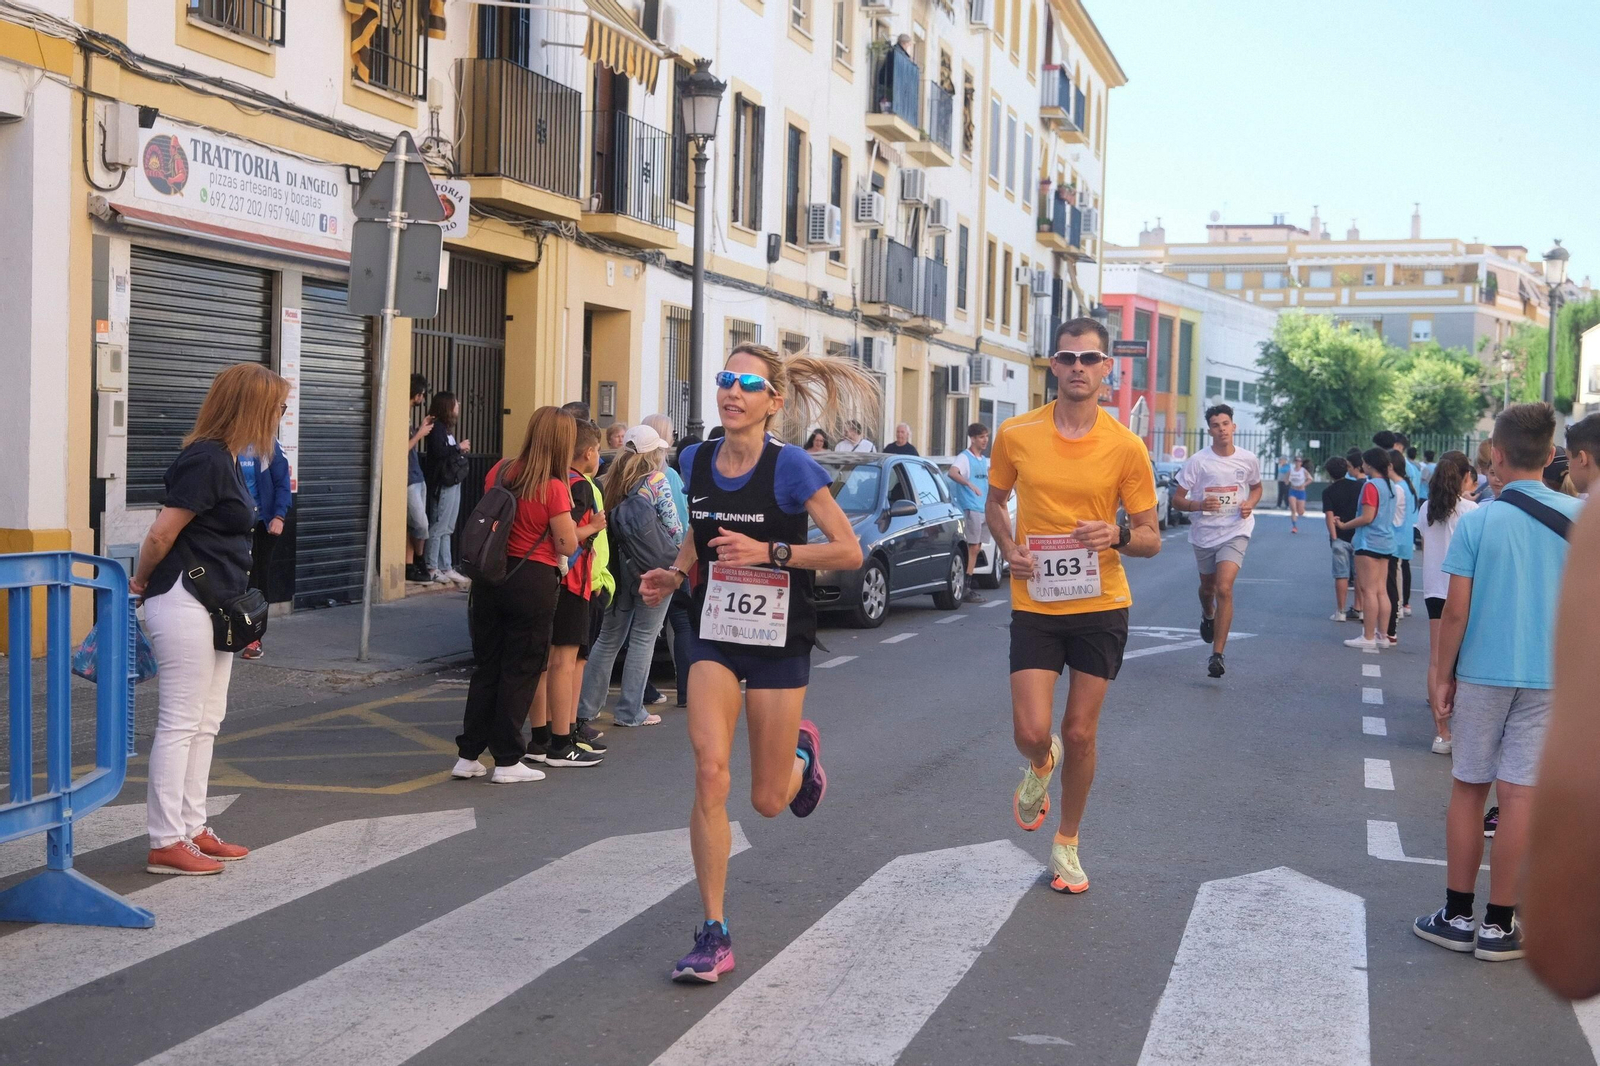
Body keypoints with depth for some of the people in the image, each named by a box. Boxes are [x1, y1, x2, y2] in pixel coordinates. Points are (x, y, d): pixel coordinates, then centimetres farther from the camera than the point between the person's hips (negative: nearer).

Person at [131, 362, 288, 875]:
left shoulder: (225, 459, 12)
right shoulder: (206, 460, -19)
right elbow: (162, 533, -17)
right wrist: (141, 584, -2)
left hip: (213, 607, 10)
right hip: (183, 605, -10)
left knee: (206, 723, 14)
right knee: (179, 724, -4)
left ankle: (192, 828, 23)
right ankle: (166, 843, 3)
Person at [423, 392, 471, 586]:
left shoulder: (446, 427, 18)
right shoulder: (437, 427, -10)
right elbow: (438, 451, -23)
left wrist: (461, 450, 2)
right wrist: (459, 447, -13)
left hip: (453, 482, 10)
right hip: (443, 484, -10)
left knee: (447, 529, 10)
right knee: (438, 528, -6)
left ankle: (446, 568, 13)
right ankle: (432, 569, -2)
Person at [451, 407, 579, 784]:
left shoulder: (500, 471, 3)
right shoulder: (554, 488, -14)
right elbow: (568, 545, -12)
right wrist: (568, 513, 4)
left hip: (490, 576, 5)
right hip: (533, 581, -5)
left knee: (485, 666, 13)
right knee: (520, 672, 4)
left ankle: (468, 756, 16)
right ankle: (507, 762, 8)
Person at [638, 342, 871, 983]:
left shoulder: (790, 467, -14)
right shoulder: (697, 462, 2)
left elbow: (849, 551, -15)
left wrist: (768, 552, -24)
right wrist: (675, 575, 3)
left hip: (779, 642, -3)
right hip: (716, 637, 3)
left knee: (768, 802, 5)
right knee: (709, 774, -14)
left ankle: (802, 751, 43)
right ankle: (714, 936, -4)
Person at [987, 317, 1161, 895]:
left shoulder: (1126, 447, -6)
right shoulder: (1015, 435, -4)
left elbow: (1151, 538, 1)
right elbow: (995, 503, 13)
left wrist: (1120, 536, -21)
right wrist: (1009, 547, -6)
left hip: (1100, 608, 0)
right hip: (1034, 604, 0)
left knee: (1080, 734, 6)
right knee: (1031, 732, -8)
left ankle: (1067, 842, 28)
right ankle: (1041, 767, 31)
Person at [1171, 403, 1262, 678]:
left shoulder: (1248, 460, -2)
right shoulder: (1198, 461, -9)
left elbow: (1256, 487, 18)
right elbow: (1177, 499, -6)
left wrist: (1250, 505, -4)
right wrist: (1199, 505, -26)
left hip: (1235, 533, -1)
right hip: (1204, 533, 1)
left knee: (1224, 588, -18)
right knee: (1207, 587, 20)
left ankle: (1217, 655, -15)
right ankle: (1208, 616, 58)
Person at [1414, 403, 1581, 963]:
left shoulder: (1477, 522, -8)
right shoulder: (1579, 518, -2)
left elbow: (1456, 610, -8)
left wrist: (1442, 676, 3)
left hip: (1482, 671, -1)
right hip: (1550, 677, 1)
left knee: (1468, 790, 10)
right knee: (1519, 796, 3)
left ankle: (1458, 916, 17)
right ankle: (1499, 926, 8)